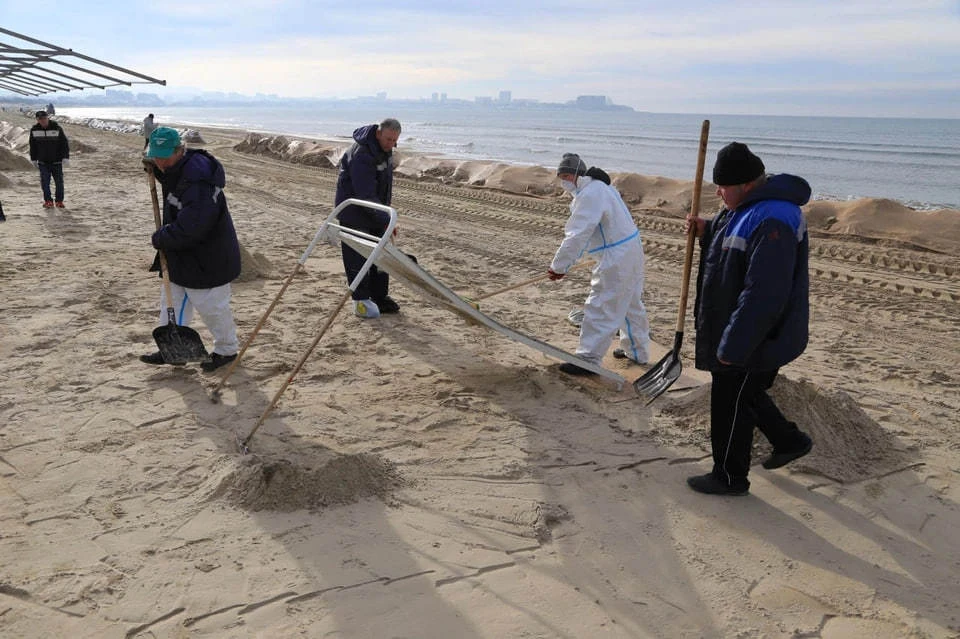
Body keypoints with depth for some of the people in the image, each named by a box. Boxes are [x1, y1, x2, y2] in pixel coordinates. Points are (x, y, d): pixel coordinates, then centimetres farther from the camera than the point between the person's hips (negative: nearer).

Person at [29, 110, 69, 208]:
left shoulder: (56, 128, -8)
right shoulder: (34, 129, 0)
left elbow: (64, 143, -5)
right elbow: (33, 146, 10)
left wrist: (66, 157, -12)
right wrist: (34, 159, 11)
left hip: (56, 161, -2)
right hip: (43, 162, 2)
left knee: (59, 182, 0)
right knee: (44, 182, -3)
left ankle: (59, 200, 14)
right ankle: (48, 200, 8)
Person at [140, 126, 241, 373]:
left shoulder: (197, 180, -30)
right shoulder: (176, 167, 2)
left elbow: (190, 229, -34)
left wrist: (161, 238, -17)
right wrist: (154, 168, 7)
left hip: (207, 258, -10)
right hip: (181, 254, 10)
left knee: (211, 306, 4)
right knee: (172, 299, 18)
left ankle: (227, 350, 24)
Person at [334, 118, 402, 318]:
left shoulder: (385, 148, 0)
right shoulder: (360, 155, -29)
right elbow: (365, 196, -32)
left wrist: (386, 210, 18)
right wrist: (387, 220, -35)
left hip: (376, 209, 8)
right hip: (354, 212, -8)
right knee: (357, 257, -4)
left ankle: (380, 296, 19)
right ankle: (361, 300, 4)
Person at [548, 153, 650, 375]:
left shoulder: (590, 194, -20)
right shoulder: (599, 187, 13)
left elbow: (577, 236, -23)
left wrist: (558, 266, -18)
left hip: (617, 259, -11)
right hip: (630, 251, 11)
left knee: (600, 309, -5)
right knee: (630, 304, 22)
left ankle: (588, 359, 1)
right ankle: (637, 351, 36)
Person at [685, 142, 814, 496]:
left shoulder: (771, 221, -29)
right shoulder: (750, 207, 6)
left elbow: (763, 295, -31)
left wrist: (732, 346, -26)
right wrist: (708, 232, 4)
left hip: (756, 341, -10)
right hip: (743, 333, 10)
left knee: (731, 404, 5)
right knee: (744, 394, 25)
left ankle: (730, 478, 24)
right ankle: (790, 441, 43)